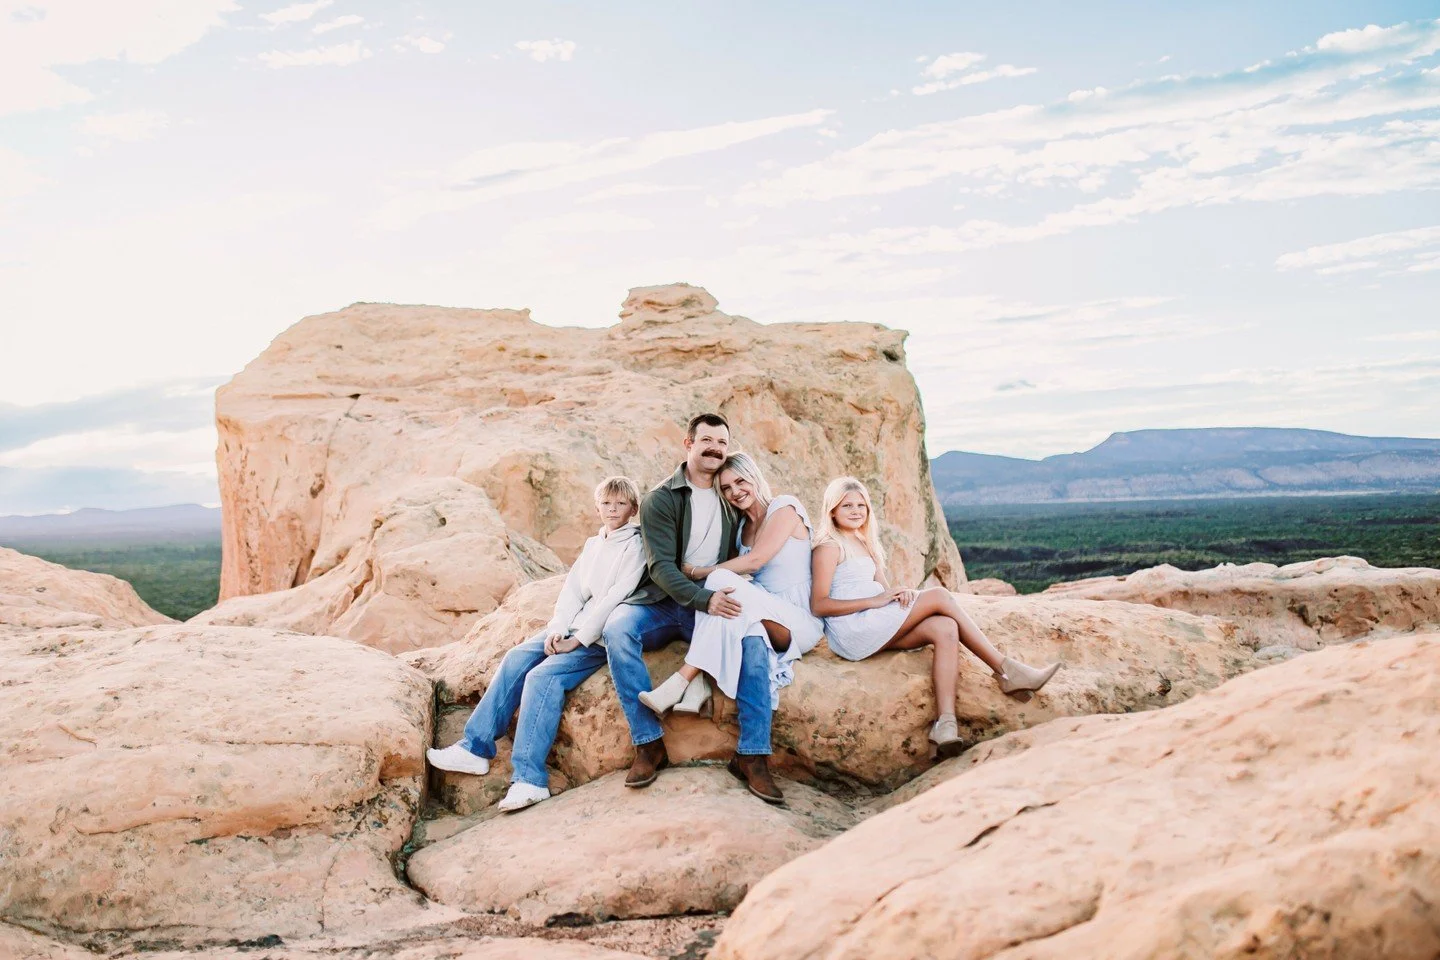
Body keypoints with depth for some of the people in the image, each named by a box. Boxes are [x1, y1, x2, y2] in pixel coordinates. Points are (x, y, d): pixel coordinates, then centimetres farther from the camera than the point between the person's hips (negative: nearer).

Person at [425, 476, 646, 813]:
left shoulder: (634, 546, -6)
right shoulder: (593, 545, 18)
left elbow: (613, 599, -13)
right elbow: (572, 590, 10)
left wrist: (577, 640, -15)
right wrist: (556, 630, -7)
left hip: (600, 637, -7)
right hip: (572, 628, 7)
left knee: (543, 676, -26)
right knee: (516, 658, -12)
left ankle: (529, 779, -28)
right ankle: (475, 747, -9)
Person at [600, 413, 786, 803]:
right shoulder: (660, 499, -1)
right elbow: (661, 566, -11)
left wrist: (730, 597, -4)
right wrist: (704, 599, -27)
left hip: (714, 604, 2)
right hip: (661, 603, -2)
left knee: (754, 639, -28)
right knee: (618, 629, -33)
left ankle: (752, 756, -24)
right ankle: (649, 743, -26)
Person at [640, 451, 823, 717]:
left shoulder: (785, 507, -5)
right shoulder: (741, 525, 16)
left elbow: (754, 561, -15)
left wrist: (698, 572, -10)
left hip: (801, 622, -6)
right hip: (765, 613, 6)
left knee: (723, 581, -30)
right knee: (721, 581, -25)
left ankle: (683, 680, -34)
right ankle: (699, 687, -38)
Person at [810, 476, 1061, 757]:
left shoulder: (864, 544, 23)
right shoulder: (829, 547, -3)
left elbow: (884, 591, 17)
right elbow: (819, 605, -13)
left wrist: (902, 594, -9)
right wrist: (874, 601, -20)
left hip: (874, 633, 8)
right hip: (851, 632, -8)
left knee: (945, 628, -18)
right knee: (940, 596, -15)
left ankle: (945, 722, -32)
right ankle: (1006, 671, -10)